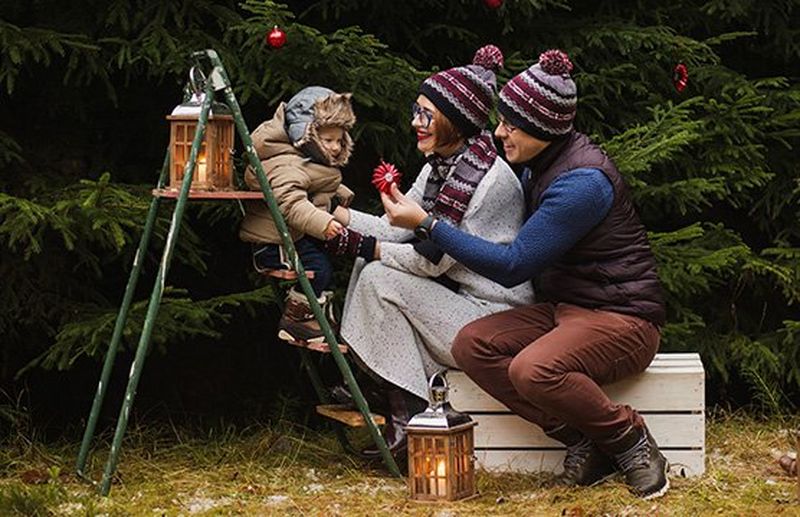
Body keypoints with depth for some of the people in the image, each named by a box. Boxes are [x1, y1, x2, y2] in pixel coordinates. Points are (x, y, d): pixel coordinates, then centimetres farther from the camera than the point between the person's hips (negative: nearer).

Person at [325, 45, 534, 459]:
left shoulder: (490, 180, -22)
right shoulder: (440, 166, 8)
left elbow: (432, 260, -21)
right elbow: (395, 228, 5)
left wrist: (361, 245, -13)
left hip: (496, 319, -10)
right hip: (456, 297, 10)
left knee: (381, 280, -14)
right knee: (371, 268, 4)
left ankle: (406, 425, -9)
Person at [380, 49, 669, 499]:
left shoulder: (582, 182, -23)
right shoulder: (539, 166, 7)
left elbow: (513, 265, -24)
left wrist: (427, 222, -21)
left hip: (621, 317, -10)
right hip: (563, 308, 10)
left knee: (533, 369, -36)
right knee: (472, 345, -12)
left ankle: (629, 440, -10)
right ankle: (583, 441, -8)